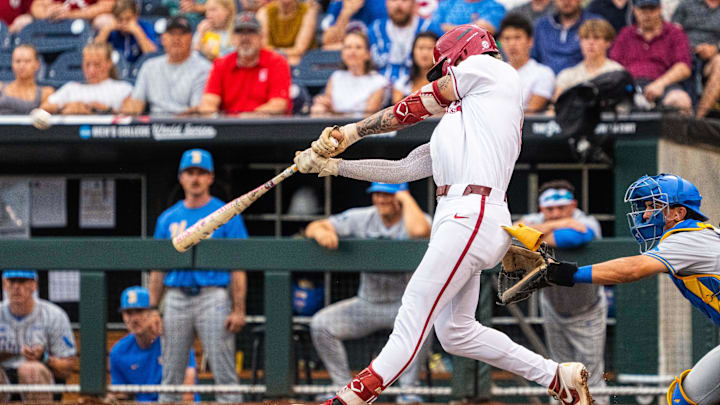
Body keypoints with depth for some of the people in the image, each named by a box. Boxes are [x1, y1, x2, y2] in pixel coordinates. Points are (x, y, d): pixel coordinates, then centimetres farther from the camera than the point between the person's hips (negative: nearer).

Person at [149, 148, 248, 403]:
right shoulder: (168, 219, 14)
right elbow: (158, 268, 15)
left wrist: (238, 310, -10)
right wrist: (152, 310, 7)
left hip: (213, 297, -4)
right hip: (176, 298, 4)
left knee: (224, 372, -8)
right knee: (171, 373, 5)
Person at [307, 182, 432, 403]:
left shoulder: (415, 218, -9)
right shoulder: (361, 218, 3)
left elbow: (419, 231, -37)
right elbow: (313, 228, 1)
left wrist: (406, 199, -18)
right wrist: (321, 232, -25)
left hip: (405, 303, -4)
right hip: (367, 304, 4)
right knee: (320, 324, -16)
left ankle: (409, 387, -23)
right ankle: (343, 387, -5)